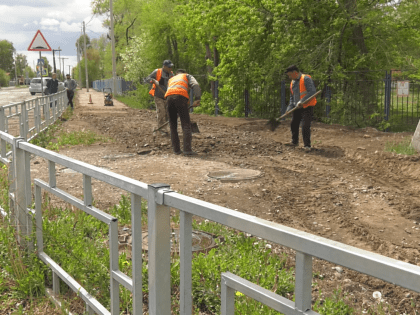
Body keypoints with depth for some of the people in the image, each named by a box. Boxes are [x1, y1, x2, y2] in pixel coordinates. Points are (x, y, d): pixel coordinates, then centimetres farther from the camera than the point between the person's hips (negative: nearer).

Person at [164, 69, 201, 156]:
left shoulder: (171, 79, 41)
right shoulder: (188, 76, 29)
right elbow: (195, 85, 8)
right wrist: (197, 99, -4)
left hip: (169, 97, 4)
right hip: (180, 97, -4)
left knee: (173, 125, 13)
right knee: (186, 124, -4)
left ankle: (176, 149, 10)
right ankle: (187, 149, -14)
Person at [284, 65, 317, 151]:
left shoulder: (306, 79, -12)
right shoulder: (292, 82, 13)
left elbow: (312, 91, -22)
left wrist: (302, 101, -27)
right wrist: (290, 108, 9)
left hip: (307, 106, -8)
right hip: (297, 108, 8)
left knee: (305, 126, -11)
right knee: (294, 124, 12)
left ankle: (307, 145, -2)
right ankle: (294, 142, 29)